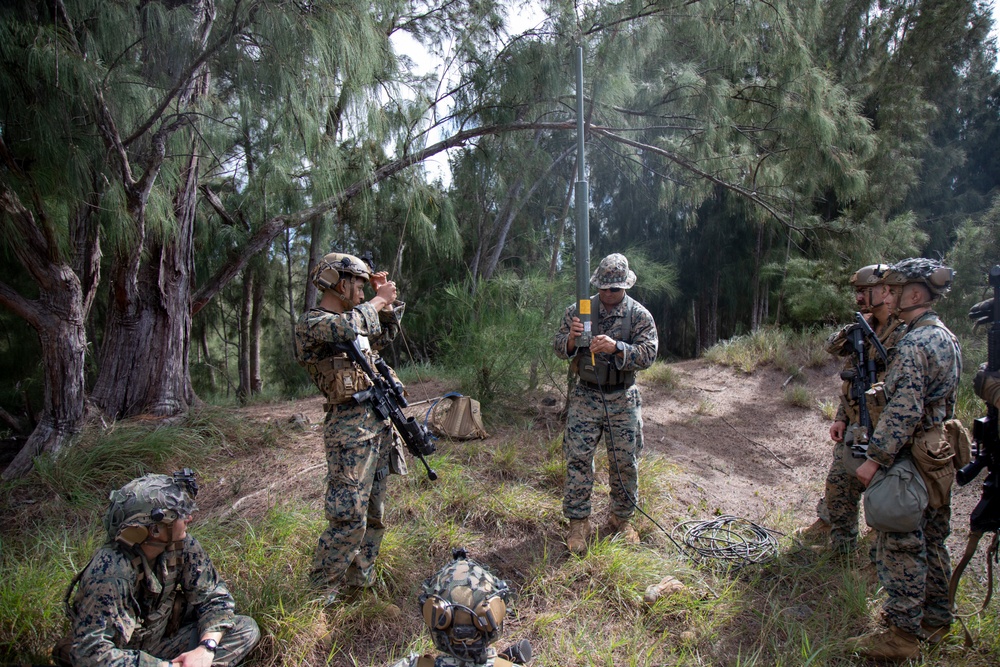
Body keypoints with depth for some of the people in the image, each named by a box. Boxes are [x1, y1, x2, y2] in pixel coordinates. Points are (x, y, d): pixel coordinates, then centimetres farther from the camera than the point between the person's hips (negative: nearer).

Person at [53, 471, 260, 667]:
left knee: (247, 629, -10)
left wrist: (206, 649, -24)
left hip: (162, 643, 5)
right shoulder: (109, 573, -29)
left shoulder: (182, 546, -14)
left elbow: (214, 595, -7)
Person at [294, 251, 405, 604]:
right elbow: (349, 326, -28)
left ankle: (358, 583, 27)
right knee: (349, 517, -10)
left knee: (373, 514, 14)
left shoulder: (352, 320, 17)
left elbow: (387, 334, 33)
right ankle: (321, 595, 5)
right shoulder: (311, 323, -8)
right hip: (349, 428, -9)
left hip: (378, 423, 9)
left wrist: (387, 301, 17)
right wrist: (379, 299, -12)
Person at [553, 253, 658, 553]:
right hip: (585, 397, 0)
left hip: (623, 400, 0)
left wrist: (616, 347, -30)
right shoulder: (579, 310, 1)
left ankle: (622, 518, 28)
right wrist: (572, 338, -23)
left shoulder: (639, 315, -3)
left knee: (625, 462, 8)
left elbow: (648, 353, -13)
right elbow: (560, 348, 0)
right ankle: (578, 522, 11)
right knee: (578, 458, -3)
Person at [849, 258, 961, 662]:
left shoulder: (915, 344, -21)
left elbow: (903, 411, -26)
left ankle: (902, 634, 7)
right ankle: (936, 620, 31)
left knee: (901, 546, -2)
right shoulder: (947, 337, 11)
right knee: (932, 541, 19)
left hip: (913, 461, -10)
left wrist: (875, 458, -22)